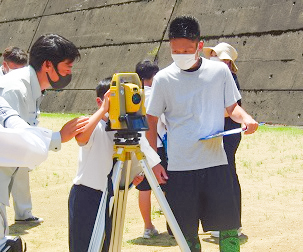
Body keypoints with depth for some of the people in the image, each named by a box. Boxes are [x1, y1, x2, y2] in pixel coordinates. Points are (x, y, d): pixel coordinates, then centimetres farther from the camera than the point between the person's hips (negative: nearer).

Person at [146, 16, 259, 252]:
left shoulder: (219, 71, 2)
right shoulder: (163, 79, 0)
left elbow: (232, 107, 13)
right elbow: (151, 122, 7)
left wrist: (245, 117, -10)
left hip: (216, 163, 1)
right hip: (179, 168, 0)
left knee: (228, 226, 1)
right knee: (187, 232, 5)